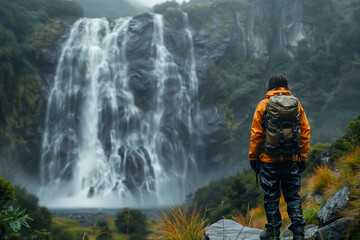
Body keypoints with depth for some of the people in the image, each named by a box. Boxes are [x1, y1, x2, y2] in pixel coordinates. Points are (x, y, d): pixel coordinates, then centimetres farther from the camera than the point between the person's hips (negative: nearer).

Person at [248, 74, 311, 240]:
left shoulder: (264, 105, -4)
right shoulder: (296, 104, 3)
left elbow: (256, 134, -4)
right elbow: (305, 132, 3)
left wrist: (253, 158, 3)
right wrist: (302, 157, 10)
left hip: (269, 160, -2)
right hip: (292, 160, 2)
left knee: (271, 198, 7)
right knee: (293, 196, 11)